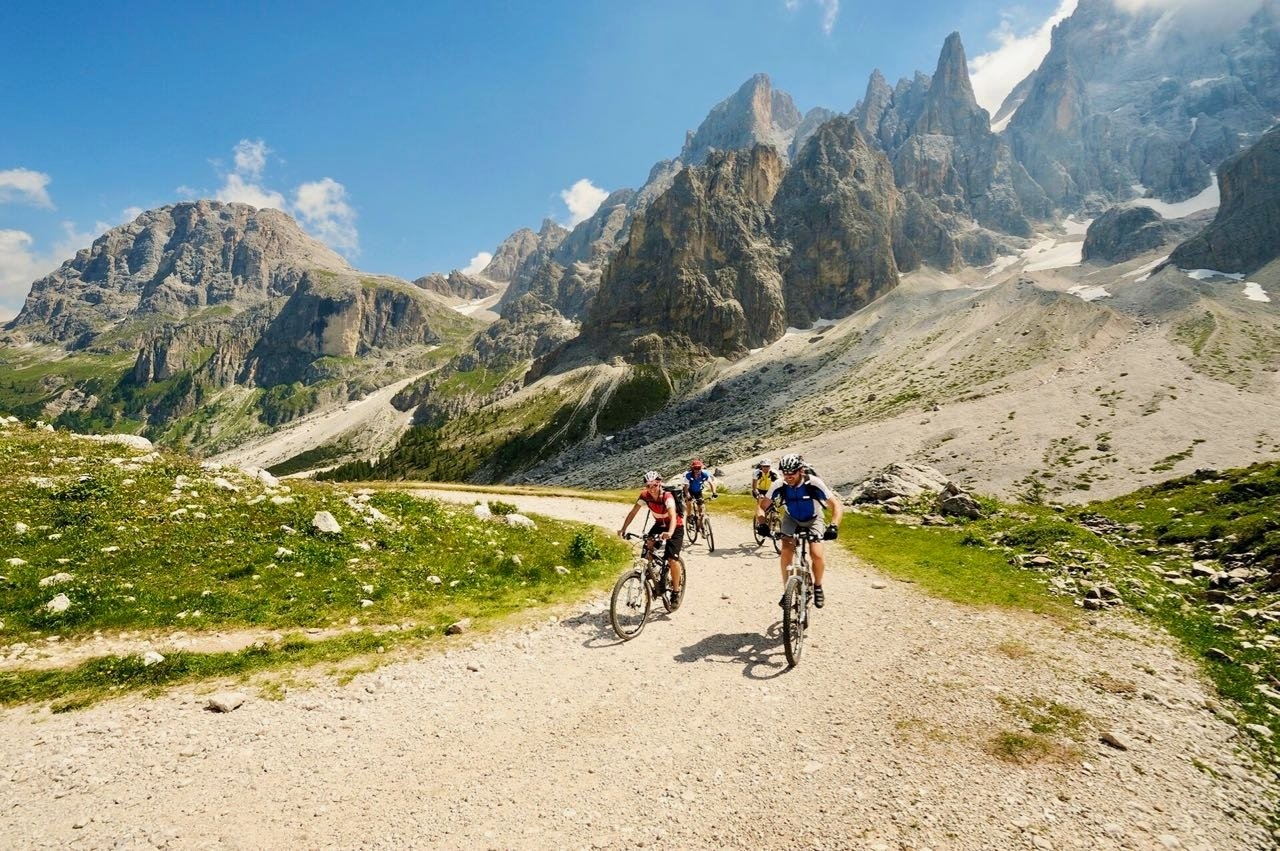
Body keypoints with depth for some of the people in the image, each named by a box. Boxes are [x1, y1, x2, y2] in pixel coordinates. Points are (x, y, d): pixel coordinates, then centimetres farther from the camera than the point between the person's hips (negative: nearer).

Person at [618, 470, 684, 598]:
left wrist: (669, 533, -62)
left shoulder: (667, 497, -31)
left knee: (672, 560, -15)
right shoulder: (644, 496, -17)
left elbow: (673, 517, -44)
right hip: (659, 525, 5)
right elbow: (633, 512, -14)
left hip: (675, 527, -5)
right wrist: (623, 529, -26)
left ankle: (675, 591, 4)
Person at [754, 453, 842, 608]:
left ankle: (818, 587, 10)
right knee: (786, 552, -18)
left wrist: (834, 526, -44)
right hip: (791, 519, 2)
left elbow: (836, 506, -29)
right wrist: (761, 523, -34)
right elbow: (761, 506, -16)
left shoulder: (814, 483, -33)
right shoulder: (779, 486, -27)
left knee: (817, 554, -18)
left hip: (813, 519, -1)